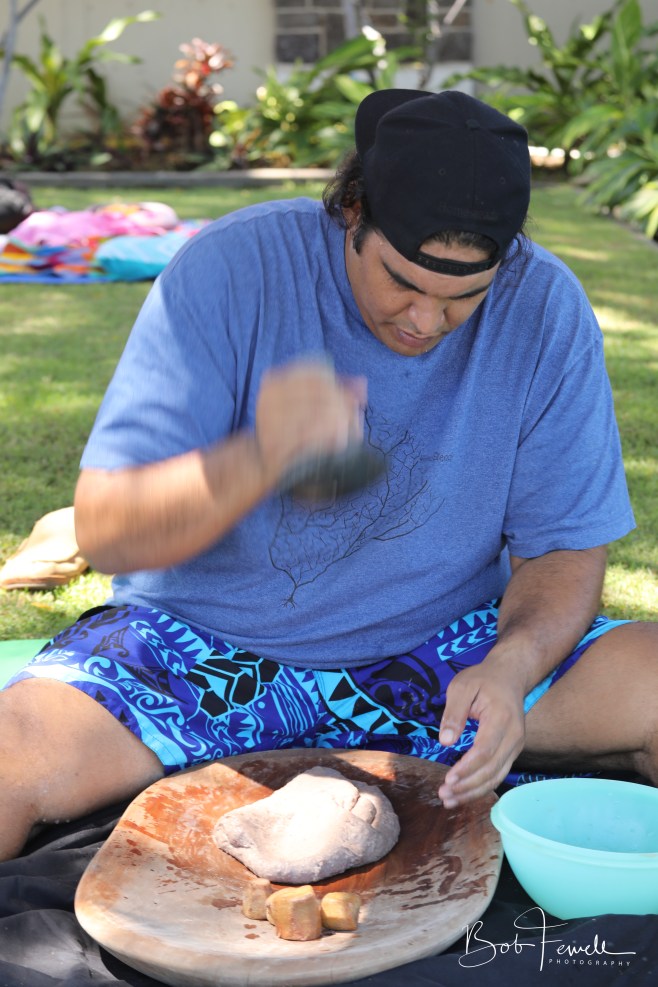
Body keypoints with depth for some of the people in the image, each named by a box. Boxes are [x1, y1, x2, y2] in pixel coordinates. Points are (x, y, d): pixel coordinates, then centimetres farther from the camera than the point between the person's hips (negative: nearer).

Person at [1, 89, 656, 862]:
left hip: (439, 647, 3)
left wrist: (510, 669, -27)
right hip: (207, 643, -2)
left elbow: (564, 549, -4)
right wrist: (258, 459, -40)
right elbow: (103, 532, -20)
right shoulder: (230, 269, -17)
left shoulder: (544, 309, -9)